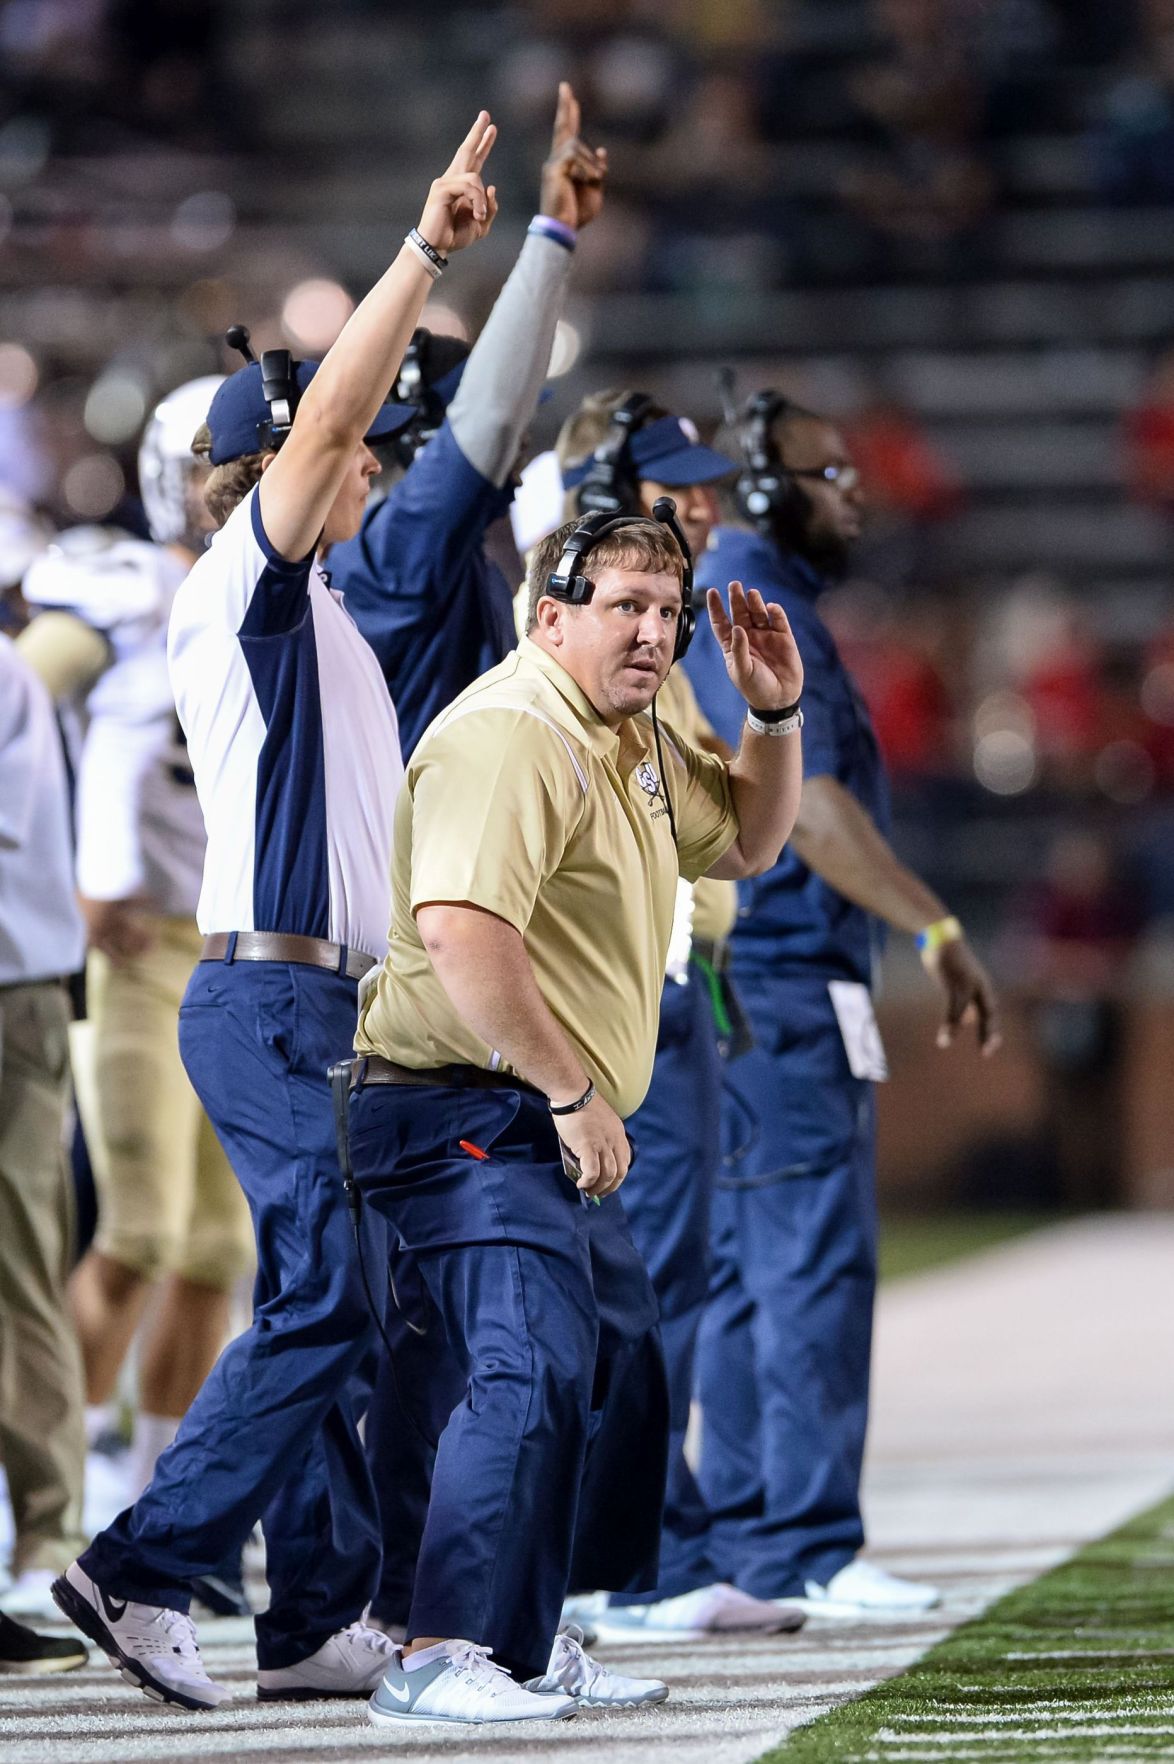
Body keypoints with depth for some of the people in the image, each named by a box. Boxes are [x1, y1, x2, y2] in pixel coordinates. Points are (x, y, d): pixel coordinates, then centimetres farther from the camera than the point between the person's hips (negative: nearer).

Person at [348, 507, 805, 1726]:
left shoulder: (637, 742, 16)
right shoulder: (510, 735, -17)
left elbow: (745, 841, 32)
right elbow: (462, 930, -29)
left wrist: (774, 714, 14)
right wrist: (572, 1092, -25)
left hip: (555, 1127, 11)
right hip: (467, 1111, -11)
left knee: (618, 1375, 17)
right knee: (535, 1365, -24)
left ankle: (529, 1644, 26)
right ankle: (439, 1656, -29)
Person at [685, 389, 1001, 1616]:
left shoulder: (711, 607, 19)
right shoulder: (757, 618, -13)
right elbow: (812, 809, -23)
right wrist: (938, 929, -24)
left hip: (724, 991, 11)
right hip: (780, 987, -11)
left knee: (745, 1272, 11)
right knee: (815, 1265, -10)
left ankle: (740, 1539, 13)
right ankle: (810, 1550, -11)